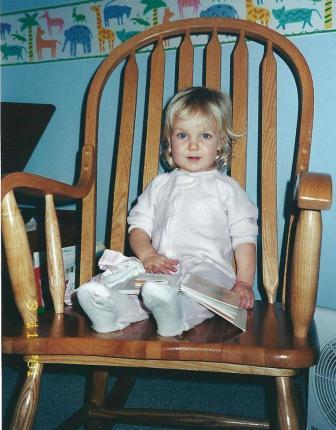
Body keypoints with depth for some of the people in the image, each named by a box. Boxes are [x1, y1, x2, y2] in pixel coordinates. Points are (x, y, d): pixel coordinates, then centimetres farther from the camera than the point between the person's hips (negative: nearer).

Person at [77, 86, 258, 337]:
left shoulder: (225, 188, 12)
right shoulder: (160, 184, 22)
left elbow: (244, 238, 7)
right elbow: (139, 225, 14)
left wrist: (244, 283, -6)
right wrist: (147, 255, -8)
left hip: (207, 267, -3)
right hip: (160, 269, 4)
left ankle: (176, 314, -61)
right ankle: (115, 308, -47)